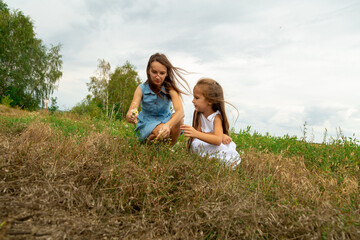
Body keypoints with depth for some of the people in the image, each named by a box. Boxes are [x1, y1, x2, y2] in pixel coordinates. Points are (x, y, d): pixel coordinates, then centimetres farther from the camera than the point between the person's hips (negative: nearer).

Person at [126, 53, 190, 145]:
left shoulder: (170, 88, -15)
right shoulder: (141, 89, -13)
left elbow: (180, 111, -32)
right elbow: (130, 113, -23)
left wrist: (168, 125, -52)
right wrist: (130, 117, -49)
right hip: (146, 125, -1)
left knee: (179, 119, -29)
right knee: (160, 130, -34)